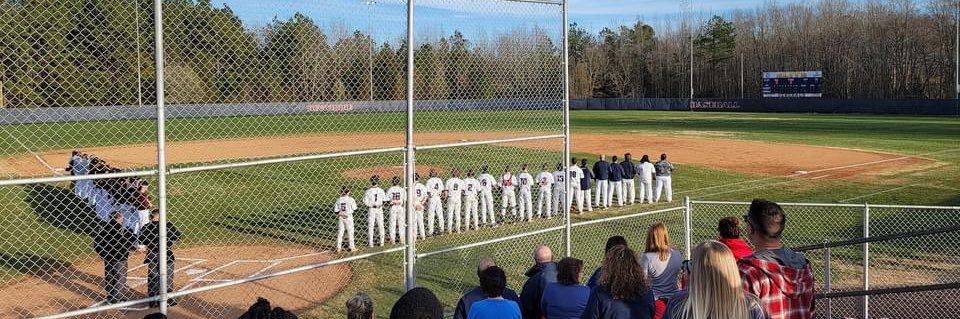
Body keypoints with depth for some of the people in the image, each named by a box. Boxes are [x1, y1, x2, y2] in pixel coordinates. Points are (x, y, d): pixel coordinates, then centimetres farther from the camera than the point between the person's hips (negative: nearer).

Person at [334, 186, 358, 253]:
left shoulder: (339, 200, -3)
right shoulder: (351, 199, -11)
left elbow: (336, 210, -4)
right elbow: (354, 209, -5)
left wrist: (340, 213, 7)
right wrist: (355, 203, 10)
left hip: (340, 217, 3)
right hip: (348, 217, -3)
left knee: (340, 232, 9)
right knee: (350, 232, 8)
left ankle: (338, 247, 11)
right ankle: (352, 247, 13)